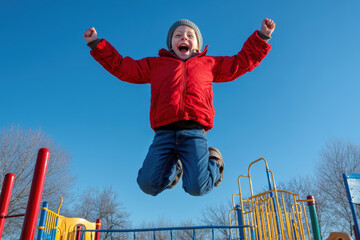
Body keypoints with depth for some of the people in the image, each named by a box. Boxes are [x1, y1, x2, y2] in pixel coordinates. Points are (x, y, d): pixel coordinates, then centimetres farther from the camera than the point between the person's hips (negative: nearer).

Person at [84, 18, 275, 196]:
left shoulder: (209, 64, 26)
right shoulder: (155, 64, 26)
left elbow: (242, 62, 32)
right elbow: (121, 67, 29)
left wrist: (262, 37, 30)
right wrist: (96, 44, 26)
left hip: (194, 131, -1)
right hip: (165, 131, 2)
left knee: (196, 187, -16)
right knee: (148, 184, -12)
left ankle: (214, 161, 20)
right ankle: (174, 165, 22)